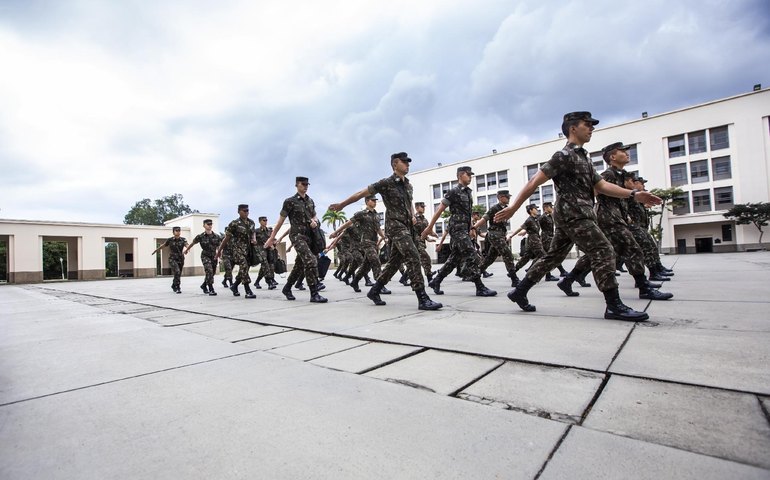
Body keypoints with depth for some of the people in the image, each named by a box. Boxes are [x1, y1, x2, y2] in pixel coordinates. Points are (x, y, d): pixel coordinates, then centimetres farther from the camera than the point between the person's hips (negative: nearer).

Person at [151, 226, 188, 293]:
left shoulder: (183, 239, -2)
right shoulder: (170, 240, -4)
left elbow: (187, 245, -21)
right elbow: (163, 246, 11)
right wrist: (155, 251, 25)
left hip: (180, 259, 3)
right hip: (172, 259, -2)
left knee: (178, 274, 12)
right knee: (177, 272, -23)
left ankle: (173, 286, 39)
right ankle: (178, 288, -17)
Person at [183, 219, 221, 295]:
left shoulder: (216, 236, -1)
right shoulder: (200, 236, -8)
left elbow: (219, 246, 10)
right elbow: (192, 243, 8)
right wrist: (186, 250, 21)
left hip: (213, 256, 4)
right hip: (205, 256, -4)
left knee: (212, 273, 13)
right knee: (209, 271, -21)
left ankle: (204, 285, 40)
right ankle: (211, 290, -18)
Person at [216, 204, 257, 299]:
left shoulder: (251, 222, 8)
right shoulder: (234, 223, -8)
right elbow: (227, 238, -3)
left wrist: (254, 239, -2)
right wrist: (219, 250, 2)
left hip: (248, 248, 6)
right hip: (238, 248, -6)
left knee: (244, 269, 12)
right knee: (244, 266, -21)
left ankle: (234, 286, 35)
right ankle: (248, 291, -21)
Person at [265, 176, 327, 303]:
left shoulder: (310, 201, 14)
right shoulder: (290, 201, -4)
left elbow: (315, 215, 25)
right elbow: (280, 220, -1)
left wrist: (315, 220, -1)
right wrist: (272, 237, 1)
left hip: (309, 236, 7)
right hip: (297, 235, -7)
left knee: (299, 264, 13)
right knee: (311, 261, -22)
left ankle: (287, 288, 31)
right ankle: (314, 294, -19)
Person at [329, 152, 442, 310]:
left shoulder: (408, 185, 17)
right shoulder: (386, 183, -5)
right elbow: (362, 193, -2)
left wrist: (413, 216, 10)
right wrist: (341, 205, 0)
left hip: (407, 227, 8)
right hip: (395, 226, -8)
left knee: (394, 261, 11)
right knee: (413, 257, -19)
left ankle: (374, 291, 25)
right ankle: (423, 299, -19)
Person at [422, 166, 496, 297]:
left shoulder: (469, 192, 16)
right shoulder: (453, 192, -8)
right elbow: (439, 210, -7)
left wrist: (470, 229, 22)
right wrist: (429, 227, -6)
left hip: (464, 229, 9)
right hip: (458, 229, -9)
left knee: (455, 258, 10)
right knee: (472, 257, -12)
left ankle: (435, 281, 19)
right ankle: (480, 288, -8)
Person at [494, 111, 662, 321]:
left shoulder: (583, 158, 23)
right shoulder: (564, 156, -8)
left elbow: (602, 186, 16)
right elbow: (534, 182, -13)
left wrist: (634, 194, 5)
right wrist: (513, 207, -17)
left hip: (570, 216, 10)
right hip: (574, 215, -10)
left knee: (553, 256, 10)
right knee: (603, 251, -10)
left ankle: (519, 291, 13)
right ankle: (614, 305, -5)